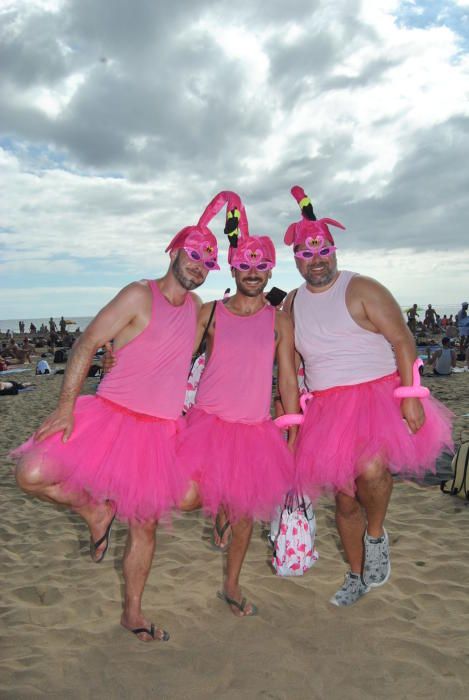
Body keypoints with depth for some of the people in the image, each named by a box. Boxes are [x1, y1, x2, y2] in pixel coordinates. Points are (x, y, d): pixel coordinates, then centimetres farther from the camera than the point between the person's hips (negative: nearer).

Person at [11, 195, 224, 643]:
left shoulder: (195, 307, 12)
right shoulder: (140, 295, -7)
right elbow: (87, 343, -11)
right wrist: (66, 405, -19)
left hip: (159, 432, 4)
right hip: (108, 415, -4)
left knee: (145, 524, 9)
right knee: (32, 474, -20)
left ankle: (132, 613, 29)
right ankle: (95, 511, 9)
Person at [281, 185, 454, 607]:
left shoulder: (361, 290, -5)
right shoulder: (293, 303, 9)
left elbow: (403, 341, -9)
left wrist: (411, 396, -18)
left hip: (379, 394, -4)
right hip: (328, 408, 5)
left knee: (371, 469, -31)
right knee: (344, 496, 10)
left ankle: (377, 536, 2)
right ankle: (357, 575, 33)